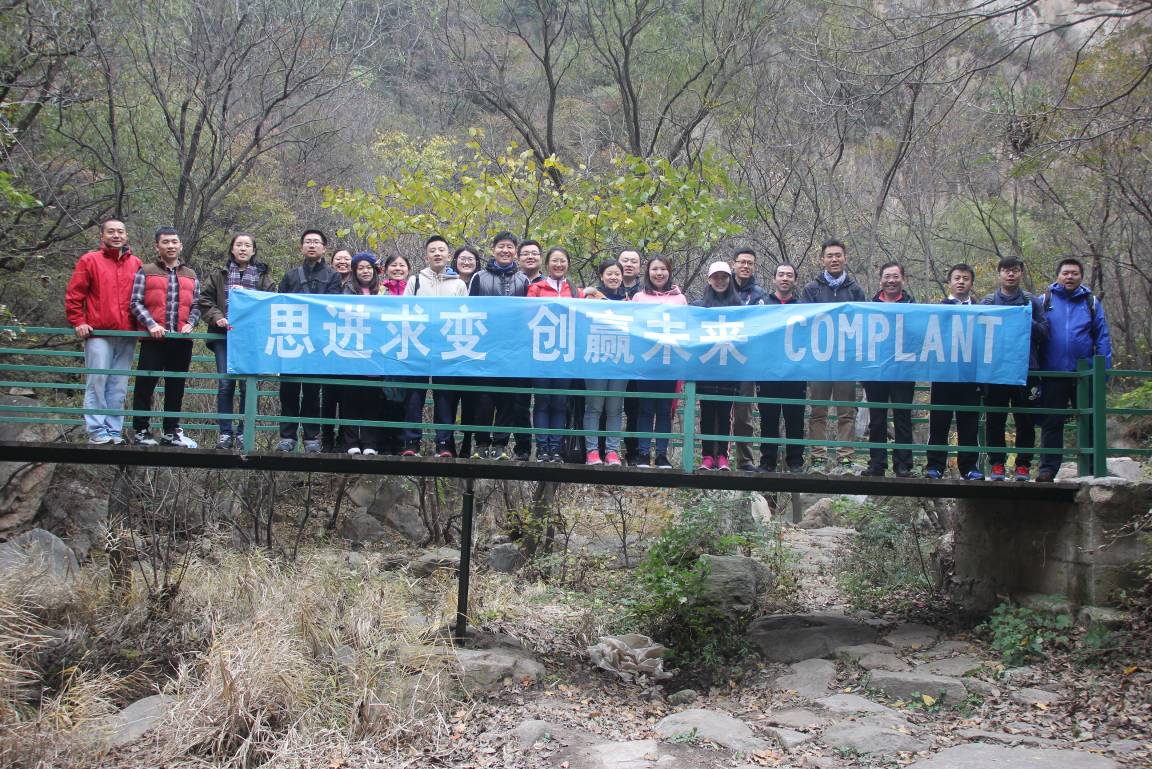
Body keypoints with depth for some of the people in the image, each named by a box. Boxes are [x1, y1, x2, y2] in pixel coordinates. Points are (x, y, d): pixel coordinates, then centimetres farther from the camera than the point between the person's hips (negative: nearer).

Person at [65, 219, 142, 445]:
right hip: (98, 333, -3)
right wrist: (78, 322, -5)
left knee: (119, 385, 5)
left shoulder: (136, 264, 12)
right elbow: (74, 294, 1)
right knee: (97, 381, -6)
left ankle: (114, 430, 9)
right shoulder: (90, 260, 4)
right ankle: (97, 430, -2)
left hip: (127, 334, 3)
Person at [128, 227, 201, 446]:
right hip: (153, 339, -3)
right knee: (145, 385, -2)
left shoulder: (191, 276, 15)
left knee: (176, 387, 7)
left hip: (182, 340, 3)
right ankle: (141, 430, 6)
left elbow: (195, 306, 13)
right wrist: (151, 324, -15)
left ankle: (170, 432, 14)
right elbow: (135, 302, -1)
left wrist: (190, 323, -6)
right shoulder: (145, 271, 5)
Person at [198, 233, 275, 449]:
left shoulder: (263, 275, 10)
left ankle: (244, 432, 9)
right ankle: (225, 432, 6)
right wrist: (217, 317, -8)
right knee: (225, 384, -1)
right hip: (224, 335, 0)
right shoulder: (219, 273, 11)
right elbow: (205, 299, 7)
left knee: (248, 385, -1)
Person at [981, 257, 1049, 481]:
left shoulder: (1032, 301, 10)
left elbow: (1044, 333, 4)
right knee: (995, 420, 2)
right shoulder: (987, 302, 10)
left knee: (1026, 420, 3)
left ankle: (1023, 465, 11)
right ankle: (997, 464, 10)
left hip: (1026, 369, 0)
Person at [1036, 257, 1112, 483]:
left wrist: (1104, 370, -4)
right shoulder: (1045, 301, 5)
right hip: (1053, 373, -1)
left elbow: (1103, 337, 5)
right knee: (1052, 423, 5)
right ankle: (1047, 469, 9)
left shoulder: (1092, 302, 8)